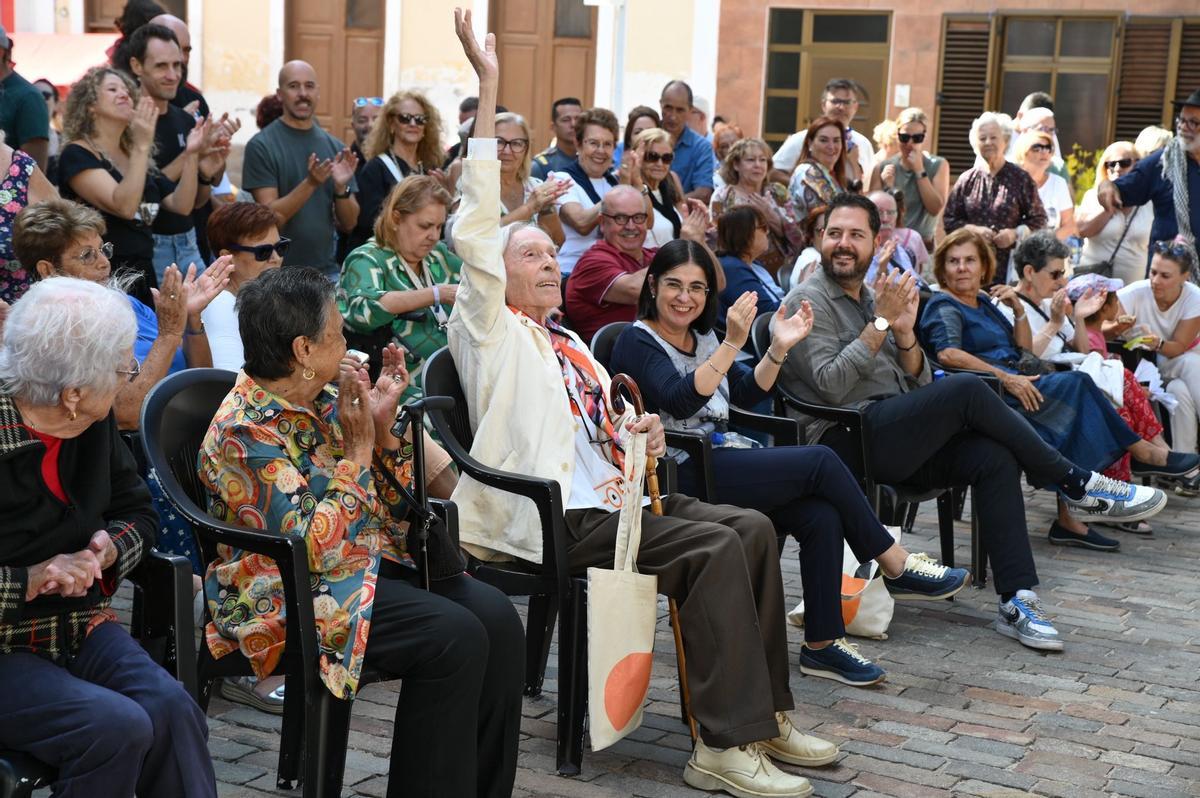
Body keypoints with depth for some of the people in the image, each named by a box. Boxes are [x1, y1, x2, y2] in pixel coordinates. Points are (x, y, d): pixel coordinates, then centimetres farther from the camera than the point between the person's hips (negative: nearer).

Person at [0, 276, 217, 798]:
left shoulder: (95, 423, 1)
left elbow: (137, 511, 15)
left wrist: (108, 550, -6)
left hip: (81, 623, 6)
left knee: (171, 708, -22)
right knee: (117, 727, -28)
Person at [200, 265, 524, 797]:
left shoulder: (328, 397, 7)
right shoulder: (244, 433, -16)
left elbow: (389, 508, 12)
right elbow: (312, 549, -23)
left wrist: (383, 428, -4)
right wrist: (359, 448, -18)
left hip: (371, 556, 8)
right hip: (289, 596, -8)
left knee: (497, 618, -14)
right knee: (453, 638, -26)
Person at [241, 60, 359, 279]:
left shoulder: (334, 147, 6)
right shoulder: (261, 146, -6)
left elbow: (348, 224, 6)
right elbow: (272, 218, -12)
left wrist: (341, 188, -12)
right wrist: (310, 183, -24)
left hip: (327, 269, 4)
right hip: (278, 270, -4)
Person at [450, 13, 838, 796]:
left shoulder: (573, 347, 26)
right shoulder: (491, 333, 2)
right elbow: (477, 227, -9)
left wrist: (639, 433, 7)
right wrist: (487, 87, -14)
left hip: (607, 495, 8)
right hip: (551, 517, -8)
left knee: (753, 527, -6)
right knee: (715, 549, -23)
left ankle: (762, 710, -1)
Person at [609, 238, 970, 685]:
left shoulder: (700, 337, 18)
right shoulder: (637, 342, -6)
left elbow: (747, 393, 19)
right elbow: (679, 402, -22)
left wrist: (779, 348, 3)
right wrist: (732, 345, -28)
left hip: (723, 458, 8)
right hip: (683, 477, -8)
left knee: (822, 516, -17)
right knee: (821, 462, -18)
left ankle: (822, 644, -10)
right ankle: (897, 567, -3)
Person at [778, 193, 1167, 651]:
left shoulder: (873, 298, 21)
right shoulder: (808, 300, -1)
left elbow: (920, 382, 16)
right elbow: (830, 385, -15)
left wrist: (904, 333, -4)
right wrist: (880, 323, -13)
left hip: (897, 435, 7)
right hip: (847, 440, -7)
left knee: (994, 457, -19)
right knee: (966, 389, -24)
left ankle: (1017, 602, -22)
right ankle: (1077, 485, -11)